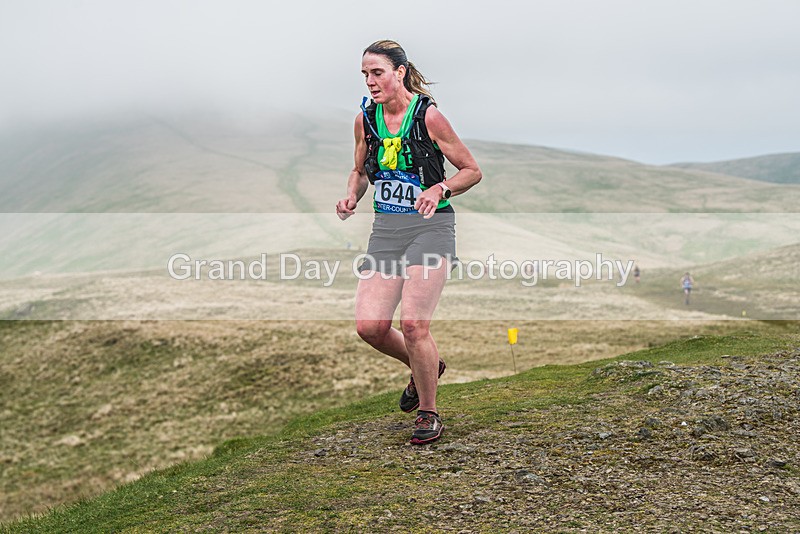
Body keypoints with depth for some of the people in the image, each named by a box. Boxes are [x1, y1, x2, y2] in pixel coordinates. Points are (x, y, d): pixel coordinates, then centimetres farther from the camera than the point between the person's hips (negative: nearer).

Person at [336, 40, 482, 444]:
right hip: (385, 229, 5)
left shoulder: (427, 115, -9)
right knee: (369, 326, -5)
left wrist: (439, 189, -19)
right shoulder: (365, 119, 5)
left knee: (413, 324, -15)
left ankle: (429, 414, 7)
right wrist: (351, 198, 0)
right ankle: (425, 368, 27)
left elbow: (471, 170, -2)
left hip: (430, 227, -5)